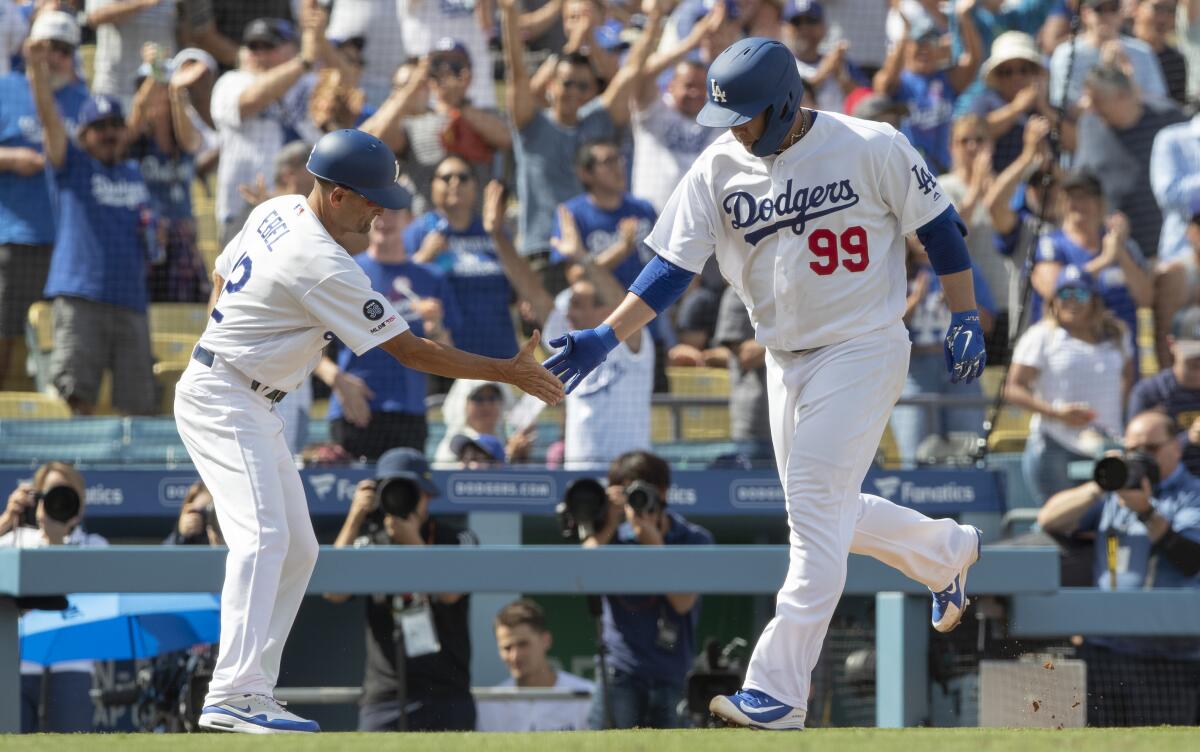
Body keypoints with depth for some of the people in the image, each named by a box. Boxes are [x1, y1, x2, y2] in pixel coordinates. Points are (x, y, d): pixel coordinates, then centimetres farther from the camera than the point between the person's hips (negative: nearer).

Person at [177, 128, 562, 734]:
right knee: (263, 537, -24)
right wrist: (508, 372, -14)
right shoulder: (323, 267, -24)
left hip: (251, 409, 11)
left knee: (298, 549, 10)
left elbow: (221, 274, 21)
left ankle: (251, 691, 8)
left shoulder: (276, 212, 5)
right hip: (223, 403, -11)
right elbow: (410, 351, -20)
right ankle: (234, 696, -36)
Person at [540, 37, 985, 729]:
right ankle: (946, 550, 44)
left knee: (816, 505, -14)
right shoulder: (719, 169, -4)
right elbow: (671, 268, -6)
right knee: (825, 512, 15)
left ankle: (778, 693, -15)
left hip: (863, 352, -6)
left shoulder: (873, 149, -14)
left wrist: (966, 320, -4)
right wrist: (606, 337, -18)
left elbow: (940, 229, -3)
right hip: (787, 358, 6)